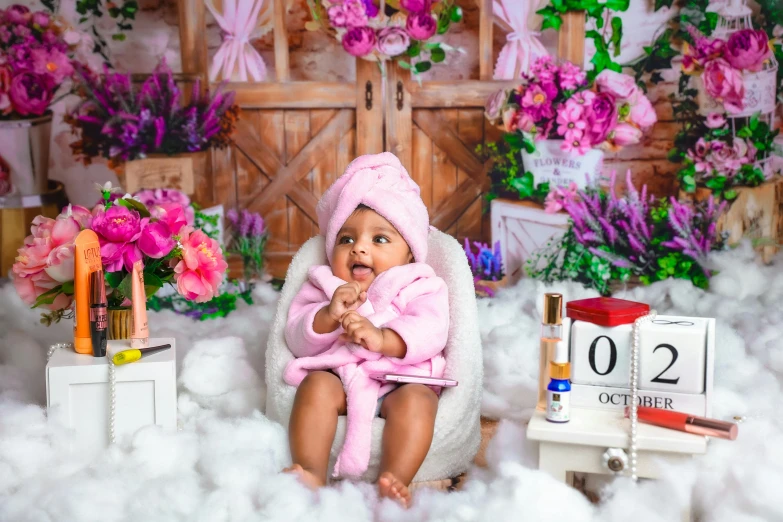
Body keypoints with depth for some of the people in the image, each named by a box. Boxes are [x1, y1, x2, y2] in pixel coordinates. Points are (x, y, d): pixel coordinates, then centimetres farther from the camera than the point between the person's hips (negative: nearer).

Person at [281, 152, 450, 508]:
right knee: (316, 385, -28)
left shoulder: (421, 288, 10)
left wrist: (383, 338, -28)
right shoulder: (323, 287, 16)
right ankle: (311, 472, -36)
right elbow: (298, 340, 3)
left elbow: (430, 332, -10)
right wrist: (328, 316, -17)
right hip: (338, 376, 2)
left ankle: (394, 480, -42)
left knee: (417, 399, -31)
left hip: (400, 381, -1)